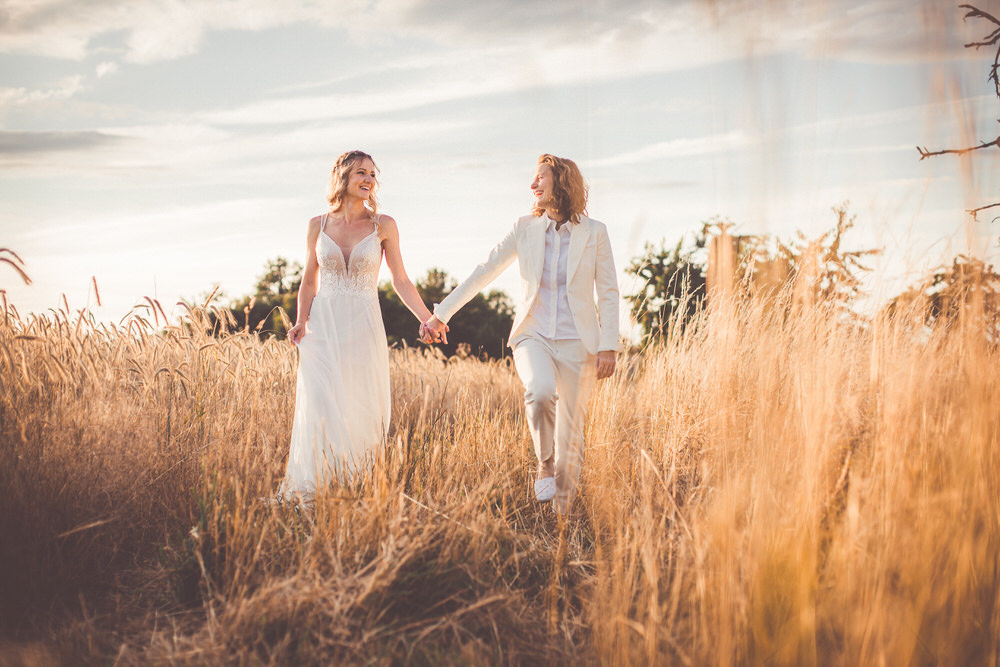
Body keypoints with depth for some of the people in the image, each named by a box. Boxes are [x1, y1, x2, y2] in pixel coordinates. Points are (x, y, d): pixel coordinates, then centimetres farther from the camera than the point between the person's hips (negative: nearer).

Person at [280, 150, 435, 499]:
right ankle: (306, 489, -3)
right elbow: (309, 283, 12)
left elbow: (401, 281, 5)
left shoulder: (383, 226, 2)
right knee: (319, 407, -9)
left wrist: (428, 319, -4)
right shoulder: (318, 225, 6)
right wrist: (301, 323, -2)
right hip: (323, 328, 0)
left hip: (363, 327, 0)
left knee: (360, 411, 1)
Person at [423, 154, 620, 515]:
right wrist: (441, 313, 6)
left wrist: (608, 346, -5)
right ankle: (544, 465, -7)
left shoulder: (594, 232, 1)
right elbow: (484, 272, 8)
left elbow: (608, 292, 3)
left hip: (577, 342, 0)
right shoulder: (526, 228, 6)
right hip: (533, 336, 0)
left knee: (571, 430, 0)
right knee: (540, 391, -32)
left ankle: (562, 509, 15)